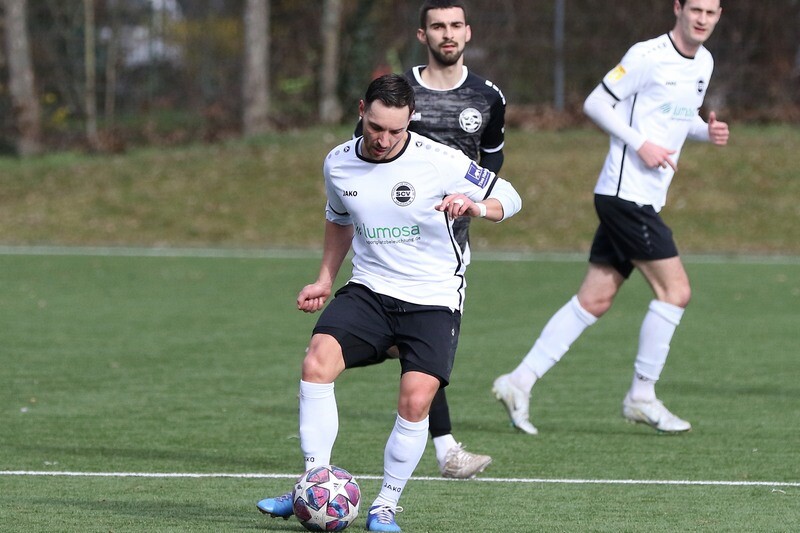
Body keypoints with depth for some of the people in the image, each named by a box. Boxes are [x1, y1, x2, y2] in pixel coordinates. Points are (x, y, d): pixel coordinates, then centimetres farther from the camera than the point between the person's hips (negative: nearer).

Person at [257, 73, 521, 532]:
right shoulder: (339, 163, 1)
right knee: (318, 362, -23)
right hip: (369, 289, 3)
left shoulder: (438, 161, -13)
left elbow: (509, 197, -6)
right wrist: (325, 280, 16)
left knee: (416, 400, -20)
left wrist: (474, 205, -27)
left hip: (434, 299, -3)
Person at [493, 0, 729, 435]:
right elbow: (595, 103, -10)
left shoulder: (704, 63, 15)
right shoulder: (648, 56, -12)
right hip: (625, 194, -9)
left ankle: (520, 381, 10)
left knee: (594, 300, 7)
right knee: (675, 289, -10)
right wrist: (640, 144, -17)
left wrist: (707, 131, 6)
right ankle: (642, 396, 1)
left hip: (644, 201, 9)